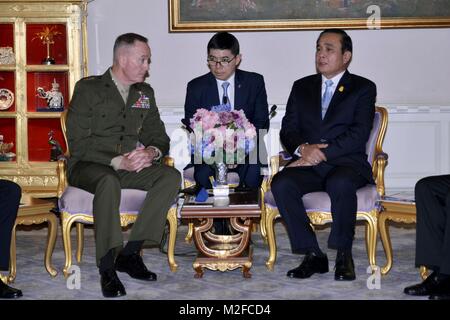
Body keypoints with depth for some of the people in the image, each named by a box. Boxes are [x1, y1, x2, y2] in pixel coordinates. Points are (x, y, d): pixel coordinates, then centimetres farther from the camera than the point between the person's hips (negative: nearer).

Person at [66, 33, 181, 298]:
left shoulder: (145, 93, 15)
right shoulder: (88, 89, -3)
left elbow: (158, 135, 14)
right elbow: (78, 145, -10)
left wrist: (152, 152, -12)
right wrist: (117, 161, -24)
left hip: (130, 166, 5)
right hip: (89, 166, -5)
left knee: (172, 176, -22)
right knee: (109, 181, -40)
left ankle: (130, 252, -21)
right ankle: (108, 266, -31)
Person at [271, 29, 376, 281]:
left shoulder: (363, 88, 9)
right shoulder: (302, 87, 21)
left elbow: (359, 134, -5)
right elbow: (288, 130, 12)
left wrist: (322, 153, -16)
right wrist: (303, 148, -11)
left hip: (346, 162, -3)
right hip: (308, 164, 4)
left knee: (340, 184, -38)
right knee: (281, 183, -28)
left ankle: (343, 254, -17)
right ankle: (313, 255, -19)